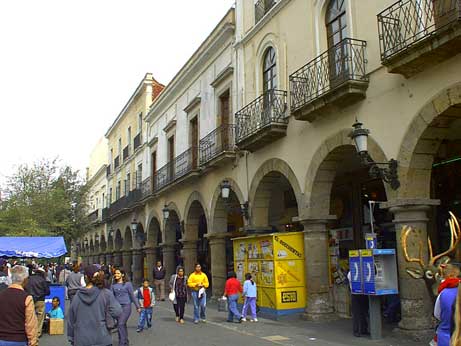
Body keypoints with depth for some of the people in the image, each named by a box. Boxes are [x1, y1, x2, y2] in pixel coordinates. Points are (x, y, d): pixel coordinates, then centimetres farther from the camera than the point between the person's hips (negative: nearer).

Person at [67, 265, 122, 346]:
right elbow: (116, 312, -17)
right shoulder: (106, 294, -10)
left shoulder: (77, 295, -1)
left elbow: (71, 319, 6)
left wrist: (71, 338, 17)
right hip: (102, 339, -2)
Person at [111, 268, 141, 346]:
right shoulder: (113, 285, 6)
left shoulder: (127, 284, -4)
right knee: (123, 325, 13)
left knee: (121, 324, -15)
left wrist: (138, 306, 5)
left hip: (126, 306, -4)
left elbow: (132, 295, 1)